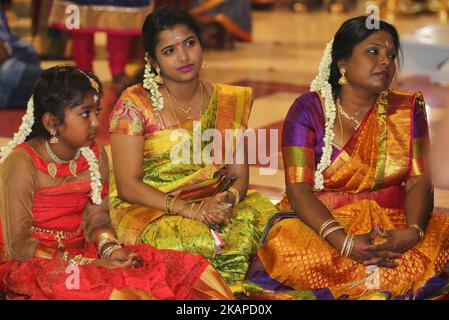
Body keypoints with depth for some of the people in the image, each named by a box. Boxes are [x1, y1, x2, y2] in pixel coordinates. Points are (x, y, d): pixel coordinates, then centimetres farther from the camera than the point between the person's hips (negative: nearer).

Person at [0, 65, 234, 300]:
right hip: (32, 265, -6)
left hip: (80, 255, 7)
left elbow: (97, 219, 10)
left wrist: (109, 250, -15)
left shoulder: (95, 157, 6)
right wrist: (90, 264, -20)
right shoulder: (21, 164, -14)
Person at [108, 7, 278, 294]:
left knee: (260, 211, -23)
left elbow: (239, 177, 7)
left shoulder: (229, 102, 6)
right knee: (199, 240, -33)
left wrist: (227, 199, -18)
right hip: (147, 212, -4)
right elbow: (127, 186, -10)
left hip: (213, 208, 4)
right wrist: (190, 209, -22)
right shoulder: (135, 104, -6)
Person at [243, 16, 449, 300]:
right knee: (286, 243, -35)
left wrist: (413, 232, -24)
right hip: (323, 223, -1)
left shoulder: (408, 110, 6)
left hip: (392, 222, 2)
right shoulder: (309, 109, -5)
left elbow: (419, 181, -1)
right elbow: (299, 189, -12)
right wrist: (344, 242, -29)